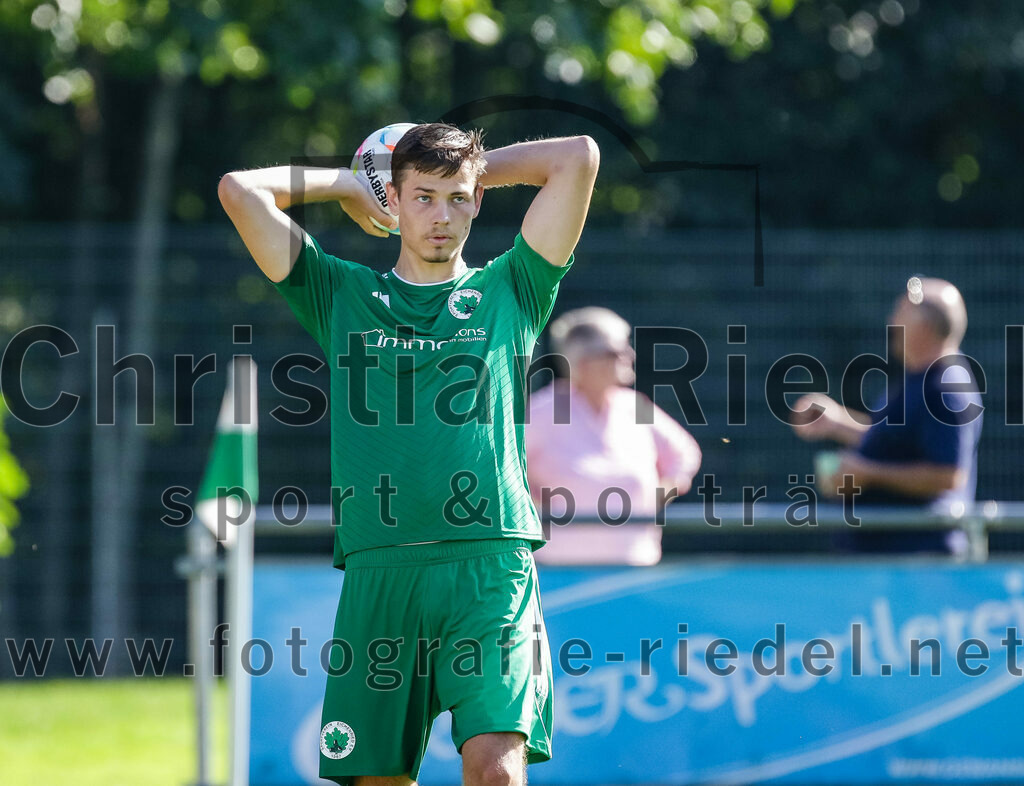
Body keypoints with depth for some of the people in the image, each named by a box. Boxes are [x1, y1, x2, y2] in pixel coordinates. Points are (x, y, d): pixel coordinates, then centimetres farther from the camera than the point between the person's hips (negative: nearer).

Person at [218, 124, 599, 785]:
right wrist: (347, 183, 22)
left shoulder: (509, 290, 16)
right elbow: (241, 191, 12)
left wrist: (477, 170, 22)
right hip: (379, 569, 2)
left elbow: (579, 157, 11)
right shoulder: (341, 294, 18)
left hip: (490, 562, -2)